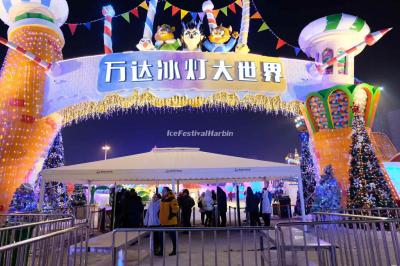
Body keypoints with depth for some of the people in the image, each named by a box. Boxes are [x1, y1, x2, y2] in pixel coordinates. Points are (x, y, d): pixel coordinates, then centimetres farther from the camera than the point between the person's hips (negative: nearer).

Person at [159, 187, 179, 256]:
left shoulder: (172, 199, -13)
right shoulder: (162, 199, 13)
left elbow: (175, 208, -17)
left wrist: (172, 215, -20)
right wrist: (159, 215, 20)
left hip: (170, 221, -8)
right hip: (163, 221, 8)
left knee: (172, 235, 5)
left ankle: (174, 250, 18)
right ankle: (161, 250, 23)